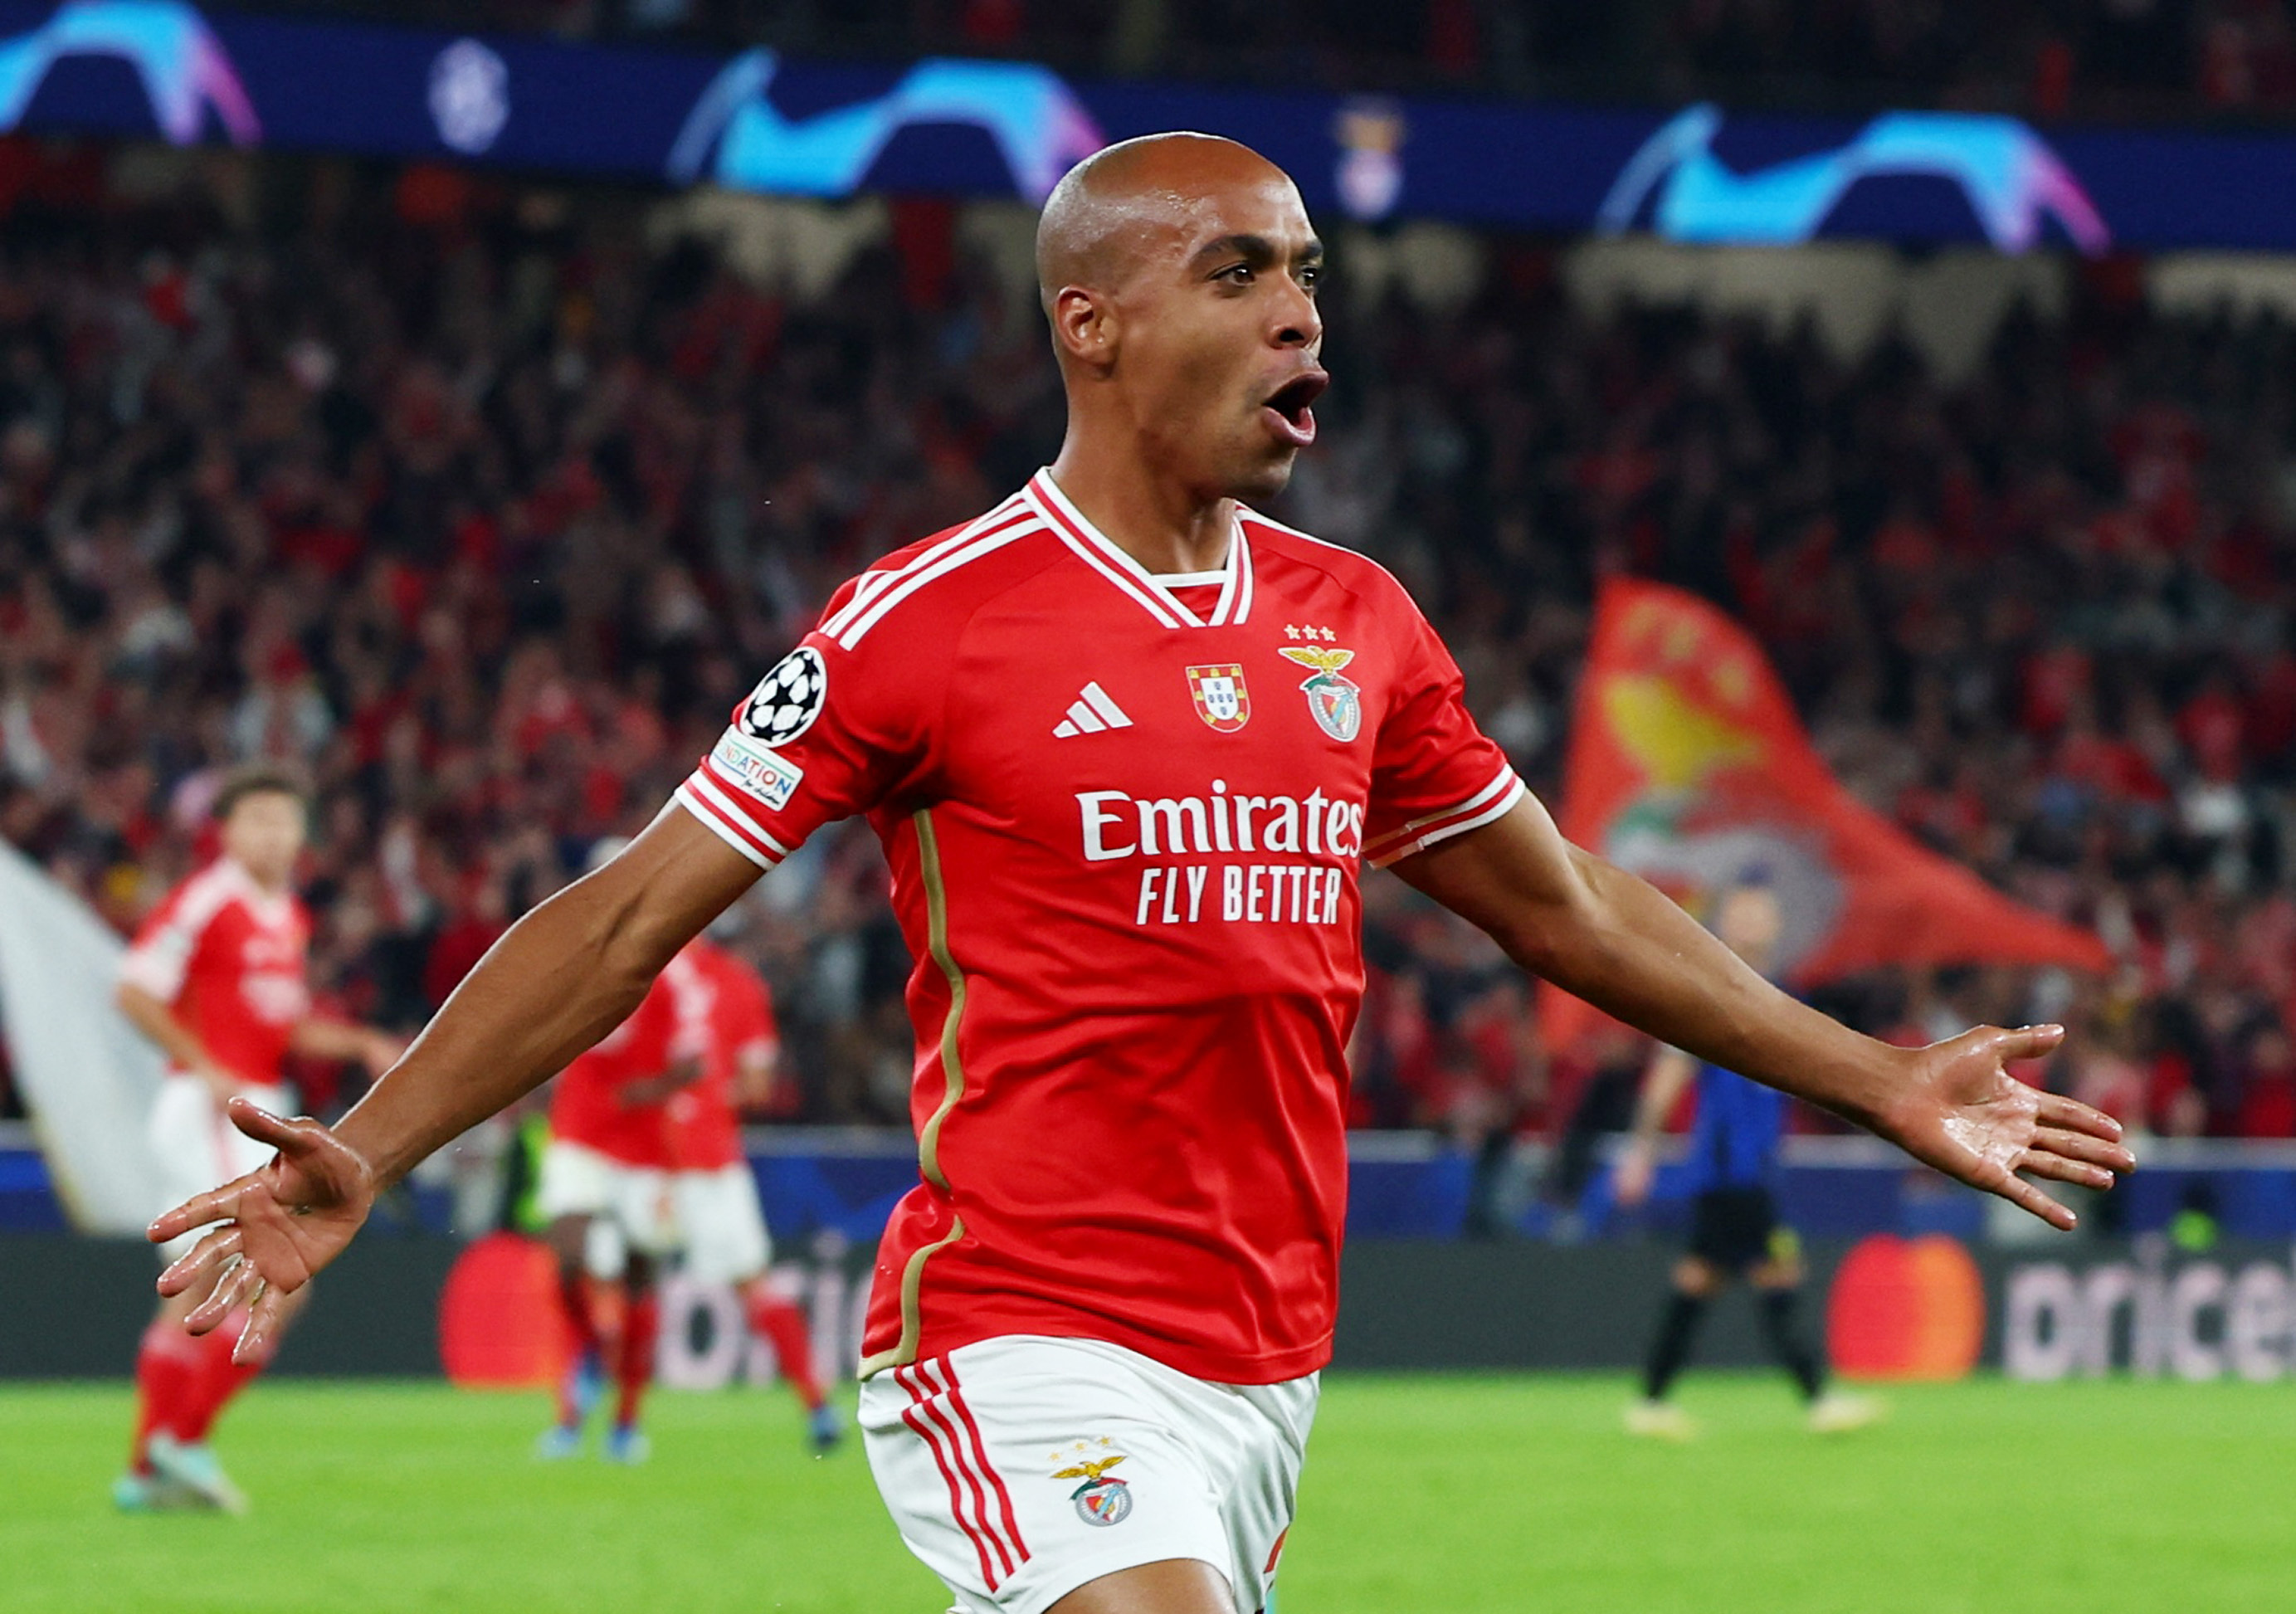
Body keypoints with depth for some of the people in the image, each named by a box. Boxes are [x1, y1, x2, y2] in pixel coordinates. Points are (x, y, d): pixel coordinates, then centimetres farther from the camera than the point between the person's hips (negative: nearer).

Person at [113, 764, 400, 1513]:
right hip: (205, 1108, -9)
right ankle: (185, 1439, -8)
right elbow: (134, 994, -13)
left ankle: (148, 1467, 16)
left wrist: (362, 1044, 9)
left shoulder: (288, 917, 16)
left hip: (255, 1109, 9)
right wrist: (210, 1072, -18)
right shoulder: (204, 902, -11)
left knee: (200, 1294, 11)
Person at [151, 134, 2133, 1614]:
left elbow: (1567, 906, 24)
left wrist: (1880, 1082, 25)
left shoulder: (1358, 625, 12)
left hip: (1266, 1364, 6)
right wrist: (363, 1154, -11)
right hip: (1026, 1345, -6)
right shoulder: (932, 619, -5)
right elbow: (633, 912, -3)